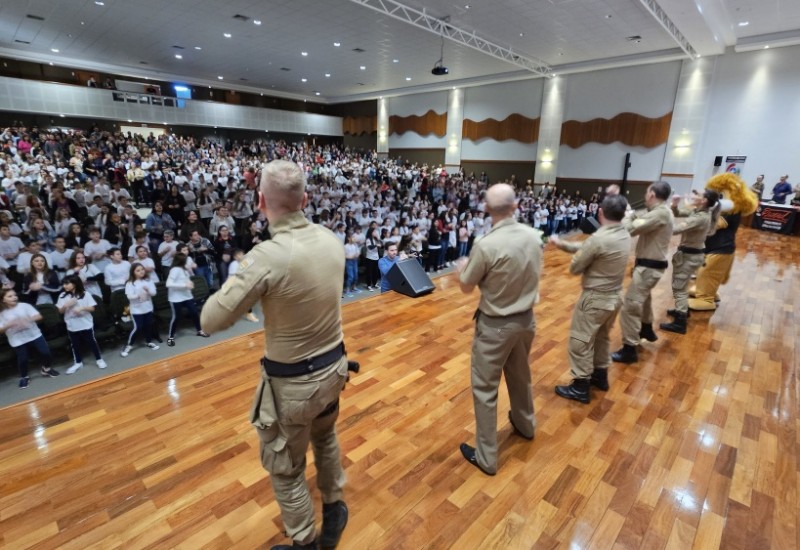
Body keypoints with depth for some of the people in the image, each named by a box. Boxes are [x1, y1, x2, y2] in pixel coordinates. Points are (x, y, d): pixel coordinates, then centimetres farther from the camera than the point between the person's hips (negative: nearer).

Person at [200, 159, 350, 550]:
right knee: (325, 437, 32)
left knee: (285, 469, 19)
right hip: (333, 366, 7)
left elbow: (210, 321, -19)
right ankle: (335, 509, 54)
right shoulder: (331, 240, -7)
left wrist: (237, 279, -4)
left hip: (293, 381, -7)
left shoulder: (268, 256, -28)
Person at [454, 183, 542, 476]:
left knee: (485, 388, 8)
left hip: (495, 325, -6)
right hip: (526, 319, 7)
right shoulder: (534, 236, -6)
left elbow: (466, 287, -10)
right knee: (520, 375, 28)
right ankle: (525, 424, 53)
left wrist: (462, 268, 11)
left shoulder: (486, 245, -25)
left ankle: (486, 456, 21)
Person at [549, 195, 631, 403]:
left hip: (595, 299, -8)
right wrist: (563, 244, 7)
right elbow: (586, 247, 7)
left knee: (580, 342, 6)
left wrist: (576, 257, 4)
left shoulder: (598, 239, -26)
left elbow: (575, 268, -15)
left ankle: (580, 387, 16)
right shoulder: (625, 235, 0)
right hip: (615, 296, 9)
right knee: (601, 338, 25)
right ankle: (600, 376, 42)